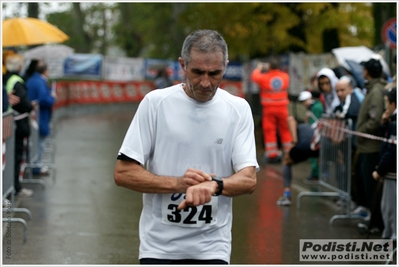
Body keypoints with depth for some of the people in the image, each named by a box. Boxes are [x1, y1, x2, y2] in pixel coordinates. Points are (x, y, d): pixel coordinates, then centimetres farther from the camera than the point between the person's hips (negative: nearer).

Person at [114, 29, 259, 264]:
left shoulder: (238, 109, 2)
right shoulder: (155, 102, -3)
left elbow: (249, 179, -7)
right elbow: (123, 173, -5)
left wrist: (214, 185, -28)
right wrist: (178, 183, -19)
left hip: (212, 250, 1)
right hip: (158, 248, -1)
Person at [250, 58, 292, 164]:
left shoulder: (264, 77, -9)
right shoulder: (285, 76, 0)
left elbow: (254, 76, 12)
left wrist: (259, 69, 29)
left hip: (269, 108, -2)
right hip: (282, 108, 3)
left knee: (269, 131, 3)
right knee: (285, 130, 10)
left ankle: (272, 154, 1)